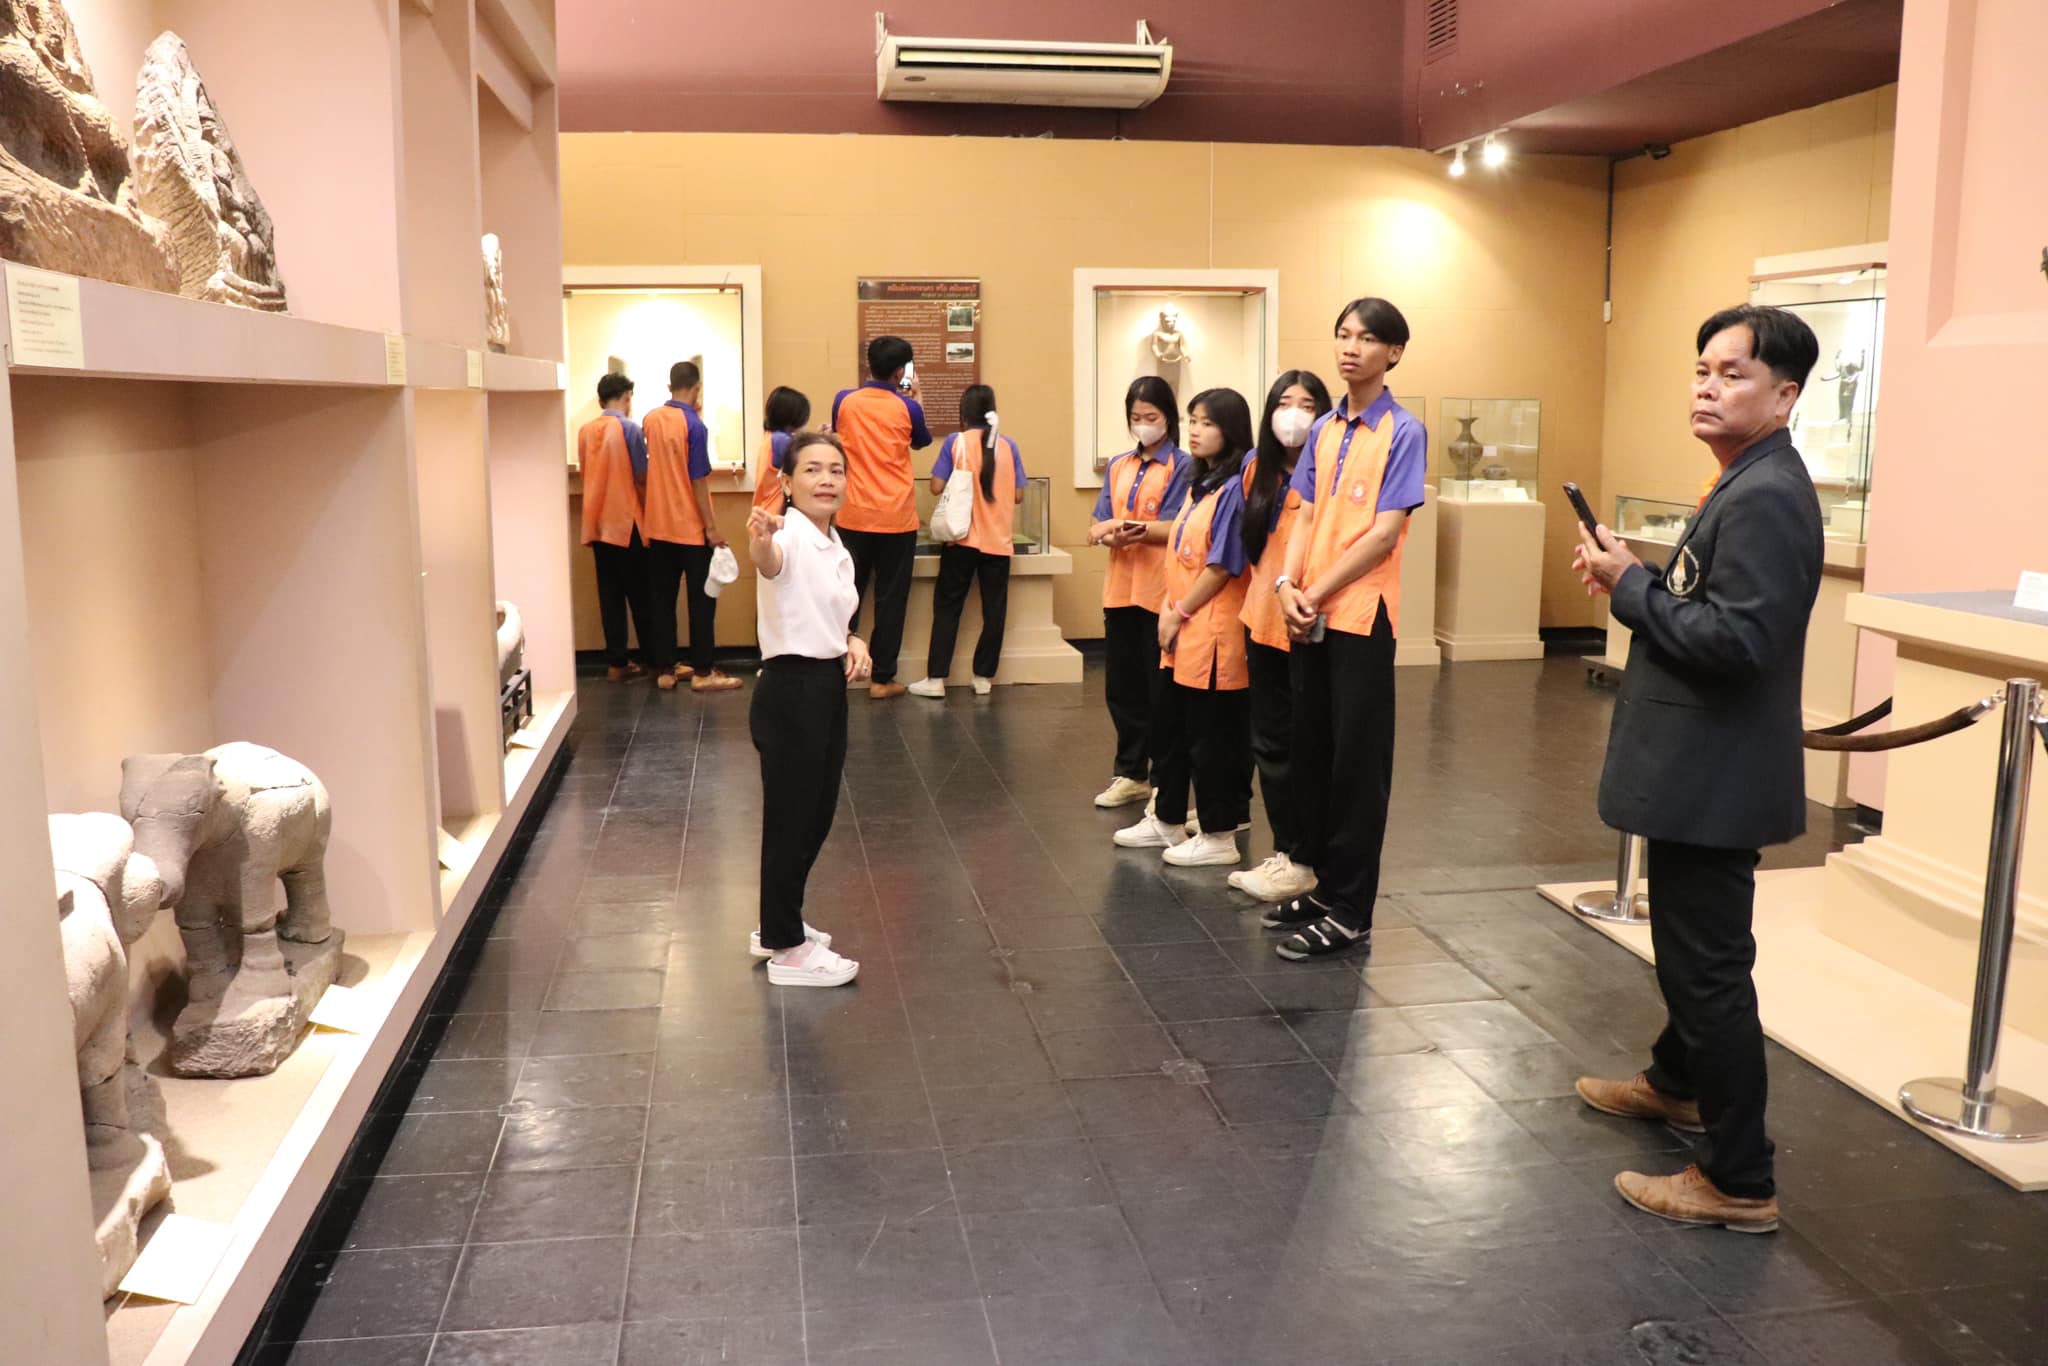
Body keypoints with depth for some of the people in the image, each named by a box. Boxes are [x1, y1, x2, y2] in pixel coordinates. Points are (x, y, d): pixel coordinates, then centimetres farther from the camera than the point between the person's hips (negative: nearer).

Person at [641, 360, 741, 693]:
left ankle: (665, 669, 14)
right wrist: (712, 528, -11)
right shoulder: (694, 426, -15)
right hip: (690, 529, -6)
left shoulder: (651, 420, 4)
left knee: (661, 599, 9)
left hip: (657, 526, 6)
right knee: (702, 599, 2)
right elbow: (698, 481, -16)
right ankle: (702, 672, 5)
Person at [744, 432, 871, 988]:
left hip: (829, 688, 9)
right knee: (789, 818, 1)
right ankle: (787, 950, 15)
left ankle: (778, 926, 35)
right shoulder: (790, 533, -16)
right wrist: (759, 539, -65)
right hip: (790, 691, -9)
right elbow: (768, 562, -41)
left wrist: (852, 643, 3)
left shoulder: (837, 546, 12)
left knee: (817, 816, 18)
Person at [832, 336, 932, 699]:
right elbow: (921, 442, 15)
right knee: (890, 600, 4)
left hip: (854, 515, 2)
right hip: (897, 518, -2)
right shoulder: (908, 408, -5)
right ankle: (882, 678, 7)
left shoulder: (844, 401, 0)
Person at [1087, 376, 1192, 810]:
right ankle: (1130, 774, 24)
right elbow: (1096, 527, 7)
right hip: (1120, 589, 6)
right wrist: (1108, 531, -15)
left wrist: (1131, 527, -22)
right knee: (1121, 688, 11)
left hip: (1161, 591, -6)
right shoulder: (1118, 467, 13)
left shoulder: (1182, 466, -4)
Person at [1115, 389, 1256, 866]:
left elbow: (1222, 567, -16)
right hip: (1180, 634, 9)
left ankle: (1219, 836, 12)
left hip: (1212, 634, -9)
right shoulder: (1199, 486, 14)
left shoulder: (1234, 488, -14)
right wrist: (1167, 608, 7)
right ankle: (1166, 821, 30)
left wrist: (1180, 614, -11)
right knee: (1168, 728, 17)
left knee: (1211, 739, 0)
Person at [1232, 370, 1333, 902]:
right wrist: (1251, 611, 14)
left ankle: (1303, 861, 10)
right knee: (1270, 742, 12)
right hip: (1263, 622, 7)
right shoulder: (1259, 471, 13)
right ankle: (1285, 851, 23)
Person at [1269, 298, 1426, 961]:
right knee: (1310, 754, 12)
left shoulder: (1403, 432, -7)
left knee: (1356, 764, 0)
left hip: (1361, 614, -6)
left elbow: (1384, 534, -13)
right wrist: (1287, 584, -8)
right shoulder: (1324, 429, 11)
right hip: (1308, 616, 6)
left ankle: (1349, 913, 8)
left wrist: (1317, 594, -13)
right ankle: (1319, 883, 26)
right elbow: (1305, 517, 9)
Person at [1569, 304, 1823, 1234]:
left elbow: (1736, 637, -28)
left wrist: (1630, 587, -18)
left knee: (1708, 965, -3)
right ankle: (1677, 1084, 47)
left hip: (1717, 776, -11)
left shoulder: (1765, 495, -21)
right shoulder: (1748, 485, 13)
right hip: (1703, 767, 11)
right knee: (1693, 947, 26)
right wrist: (1635, 581, 0)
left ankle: (1740, 1182, 9)